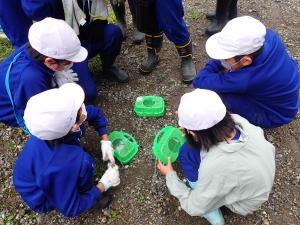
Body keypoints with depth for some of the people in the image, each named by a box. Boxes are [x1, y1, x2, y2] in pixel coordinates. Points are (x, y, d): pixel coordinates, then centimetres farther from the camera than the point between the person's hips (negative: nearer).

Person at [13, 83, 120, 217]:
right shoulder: (61, 165, -42)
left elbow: (95, 113, -3)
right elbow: (70, 210, -25)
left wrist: (105, 141, -8)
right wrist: (104, 184, -19)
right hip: (41, 198, -7)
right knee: (84, 161, -27)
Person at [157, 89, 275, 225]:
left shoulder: (215, 167, -41)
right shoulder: (238, 120, -26)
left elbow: (194, 208, -20)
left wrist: (170, 175, -8)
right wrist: (190, 130, -3)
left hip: (244, 204, -4)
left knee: (187, 153, -9)